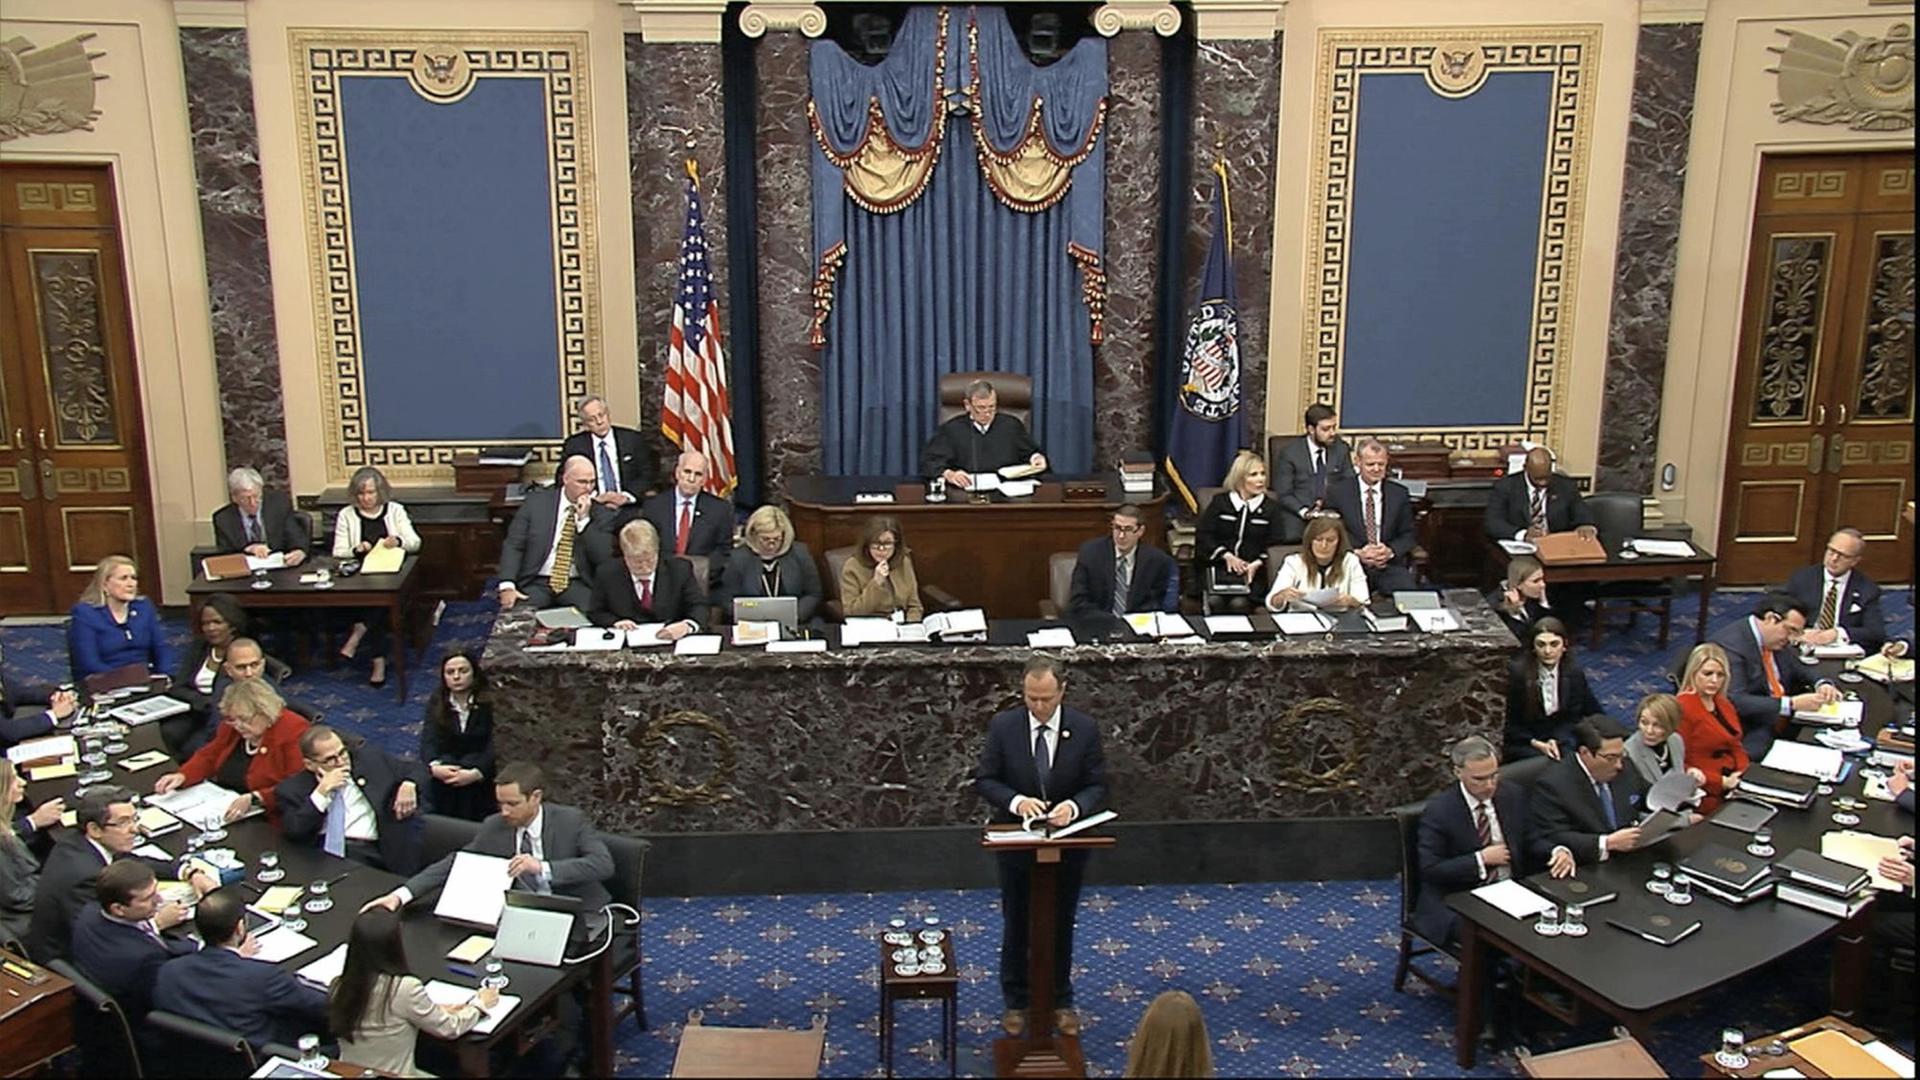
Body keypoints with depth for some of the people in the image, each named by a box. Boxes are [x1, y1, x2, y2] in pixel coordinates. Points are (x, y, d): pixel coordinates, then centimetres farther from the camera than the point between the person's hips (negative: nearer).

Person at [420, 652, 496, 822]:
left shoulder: (488, 702, -11)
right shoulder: (437, 701, 0)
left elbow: (494, 746, -18)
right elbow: (428, 742, -11)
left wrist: (475, 773, -36)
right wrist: (434, 767, -33)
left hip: (480, 765, -2)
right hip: (446, 763, 2)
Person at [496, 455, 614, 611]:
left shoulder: (602, 513, 4)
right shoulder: (536, 501, 5)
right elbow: (513, 545, 1)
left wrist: (584, 519, -13)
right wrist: (507, 586, -13)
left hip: (578, 586, 0)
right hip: (535, 582, 0)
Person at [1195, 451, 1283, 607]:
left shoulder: (1271, 506, 13)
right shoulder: (1220, 502, 12)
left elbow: (1275, 544, 6)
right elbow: (1202, 534, 5)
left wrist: (1257, 563, -13)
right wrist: (1226, 555, -8)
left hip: (1252, 570, 0)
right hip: (1218, 566, 0)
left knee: (1238, 604, -29)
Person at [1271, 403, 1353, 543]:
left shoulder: (1342, 449, 9)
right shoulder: (1290, 452, 0)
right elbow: (1284, 494, -1)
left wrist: (1327, 501, -10)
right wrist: (1304, 512, -18)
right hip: (1298, 523, -2)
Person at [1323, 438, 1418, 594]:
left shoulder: (1399, 493, 11)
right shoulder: (1337, 492, 4)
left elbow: (1407, 534, 13)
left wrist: (1390, 551, -9)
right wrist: (1357, 553, -13)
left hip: (1390, 565, 2)